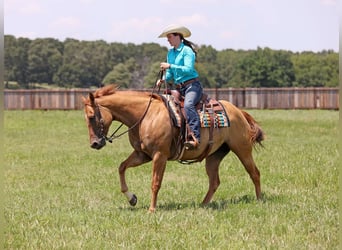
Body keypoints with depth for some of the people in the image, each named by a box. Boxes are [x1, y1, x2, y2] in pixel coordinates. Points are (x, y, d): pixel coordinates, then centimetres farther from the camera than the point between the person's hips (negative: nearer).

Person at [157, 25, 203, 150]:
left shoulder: (187, 51, -7)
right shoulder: (170, 53, 16)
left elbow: (188, 69, -19)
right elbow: (170, 74, 19)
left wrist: (170, 66, -23)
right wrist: (163, 79, -2)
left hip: (192, 85, -9)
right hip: (179, 88, 9)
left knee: (188, 105, -34)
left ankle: (195, 137, -46)